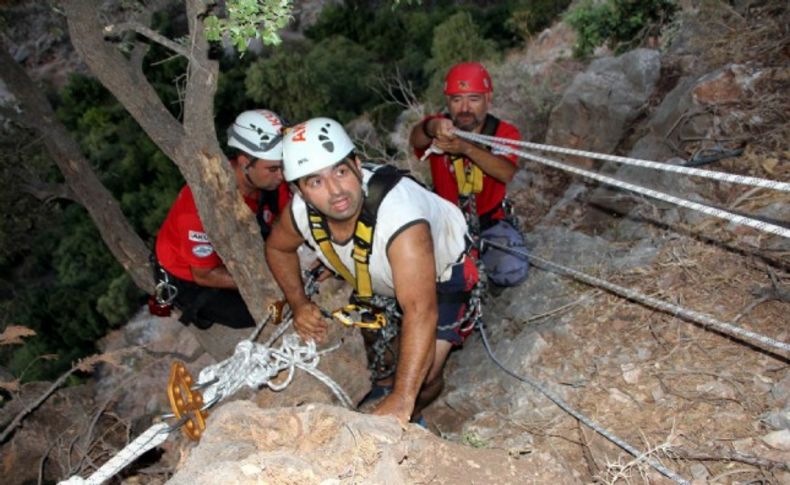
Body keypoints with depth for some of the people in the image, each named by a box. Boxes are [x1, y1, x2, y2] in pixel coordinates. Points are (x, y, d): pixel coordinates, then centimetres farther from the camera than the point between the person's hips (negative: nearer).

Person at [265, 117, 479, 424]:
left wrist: (402, 398, -54)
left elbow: (420, 312, -50)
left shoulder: (399, 216, -45)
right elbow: (277, 248, 0)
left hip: (441, 272, -5)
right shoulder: (302, 211, -25)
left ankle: (412, 415, 21)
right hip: (379, 278, 6)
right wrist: (298, 304, -11)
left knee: (423, 376, -13)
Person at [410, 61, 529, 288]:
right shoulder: (438, 127, -7)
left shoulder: (505, 132, -8)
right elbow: (415, 139, -33)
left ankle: (477, 253, 12)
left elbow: (506, 173, -31)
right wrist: (432, 127, -59)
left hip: (491, 223, -1)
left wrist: (466, 148, -49)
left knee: (511, 272, -22)